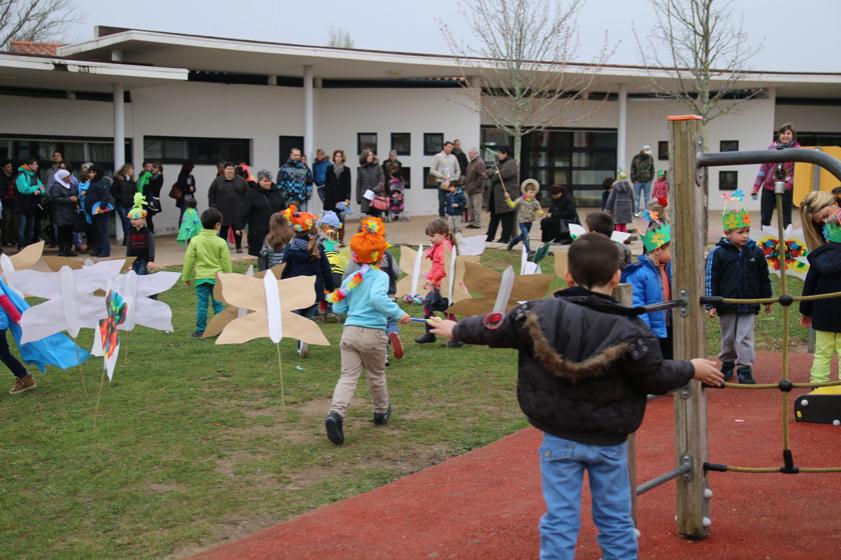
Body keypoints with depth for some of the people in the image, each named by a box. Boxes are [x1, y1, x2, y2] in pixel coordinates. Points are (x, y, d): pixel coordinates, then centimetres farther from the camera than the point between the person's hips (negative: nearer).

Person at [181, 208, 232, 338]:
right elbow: (226, 262, -2)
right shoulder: (221, 242, -7)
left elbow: (189, 260, -1)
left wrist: (186, 277, 9)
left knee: (201, 304, 5)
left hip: (201, 277, 0)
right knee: (218, 304, 8)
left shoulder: (195, 241, -5)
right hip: (217, 278, 0)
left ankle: (201, 330, 7)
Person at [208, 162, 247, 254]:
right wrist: (212, 206, -2)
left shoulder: (240, 181, 7)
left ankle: (239, 247, 10)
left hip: (237, 211, 1)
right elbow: (211, 194, 6)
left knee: (237, 229, 1)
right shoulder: (217, 181, 4)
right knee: (223, 229, 3)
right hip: (223, 211, -1)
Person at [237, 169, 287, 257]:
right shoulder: (251, 194, -4)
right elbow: (243, 212, -9)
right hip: (258, 231, -4)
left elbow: (284, 210, 17)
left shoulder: (277, 192, 10)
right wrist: (240, 226, -15)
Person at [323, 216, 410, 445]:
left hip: (350, 331, 3)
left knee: (348, 376, -3)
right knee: (376, 376, 18)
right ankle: (381, 411, 39)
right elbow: (378, 298, -25)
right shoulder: (380, 276, -6)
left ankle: (336, 413, -26)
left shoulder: (350, 279, 10)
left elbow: (338, 309, 12)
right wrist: (398, 314, -19)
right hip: (373, 333, -3)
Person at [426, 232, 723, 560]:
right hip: (609, 443, 0)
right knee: (616, 520, 15)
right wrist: (692, 370, 11)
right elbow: (655, 378, -8)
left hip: (559, 440, 1)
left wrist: (456, 330, 20)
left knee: (560, 519, 7)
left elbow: (495, 330, 1)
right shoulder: (629, 330, -16)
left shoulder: (541, 314, -12)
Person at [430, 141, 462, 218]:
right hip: (442, 183, -3)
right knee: (442, 203, -1)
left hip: (452, 184, 3)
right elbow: (432, 170, -5)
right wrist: (442, 176, -14)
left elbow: (458, 170, 16)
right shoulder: (438, 156, -1)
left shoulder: (453, 157, 10)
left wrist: (455, 179, 1)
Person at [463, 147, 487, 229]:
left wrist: (474, 186, -17)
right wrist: (466, 185, 15)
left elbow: (482, 177, -19)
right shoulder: (470, 163, 16)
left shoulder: (480, 163, -14)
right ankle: (472, 222, 22)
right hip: (469, 189, 9)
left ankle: (477, 223, 1)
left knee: (476, 207, -4)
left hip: (476, 190, -9)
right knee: (470, 207, 14)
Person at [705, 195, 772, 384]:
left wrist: (767, 300, 14)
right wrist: (711, 304, -10)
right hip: (726, 305, 0)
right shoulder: (718, 253, -8)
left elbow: (764, 278, 11)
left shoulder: (756, 252, 0)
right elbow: (710, 280, -7)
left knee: (744, 337, -3)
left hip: (749, 305, 1)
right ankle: (727, 364, 31)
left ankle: (745, 368, 1)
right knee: (728, 337, 14)